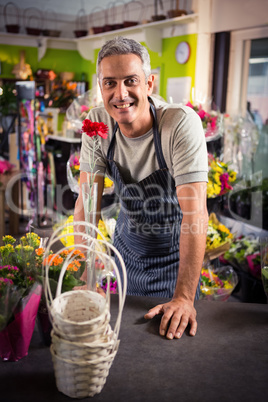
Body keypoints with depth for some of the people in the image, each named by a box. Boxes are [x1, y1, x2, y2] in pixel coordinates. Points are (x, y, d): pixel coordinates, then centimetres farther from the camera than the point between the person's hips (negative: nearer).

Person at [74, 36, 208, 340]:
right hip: (127, 242, 4)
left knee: (174, 325, 13)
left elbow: (194, 211, -30)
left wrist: (184, 297, -31)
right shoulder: (97, 122, -15)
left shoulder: (182, 123, -28)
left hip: (175, 251, -3)